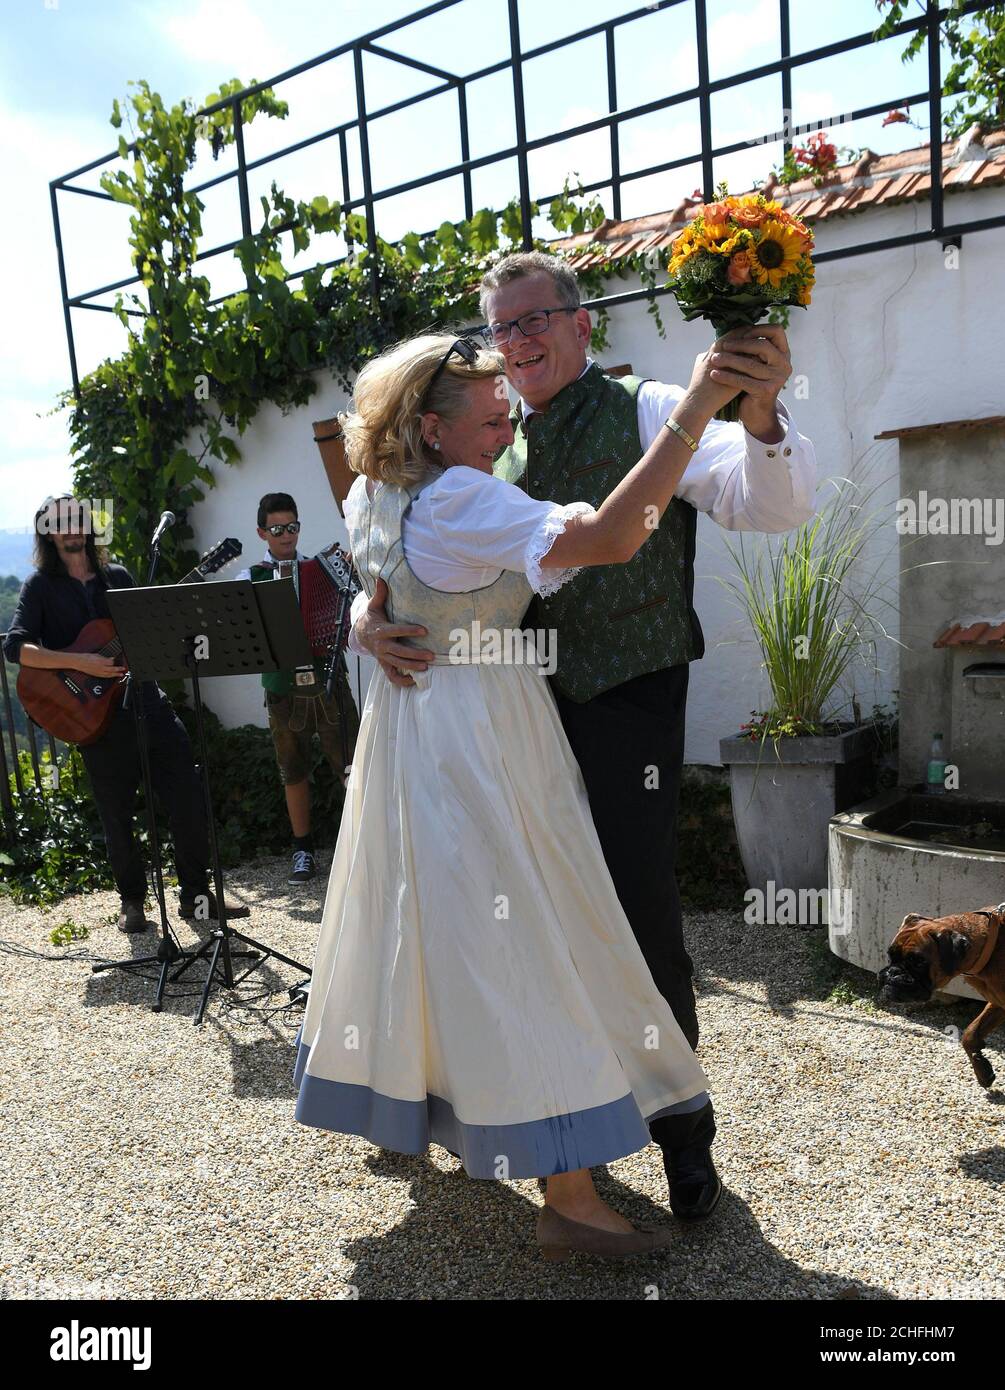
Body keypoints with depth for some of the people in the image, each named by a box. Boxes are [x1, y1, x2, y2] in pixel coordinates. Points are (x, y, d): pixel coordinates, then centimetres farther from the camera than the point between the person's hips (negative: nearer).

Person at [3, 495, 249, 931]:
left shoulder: (117, 576, 14)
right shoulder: (41, 585, 3)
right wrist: (81, 663, -19)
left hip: (144, 695, 3)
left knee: (188, 795, -2)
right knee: (118, 814, 4)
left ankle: (195, 895, 10)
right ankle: (132, 901, 22)